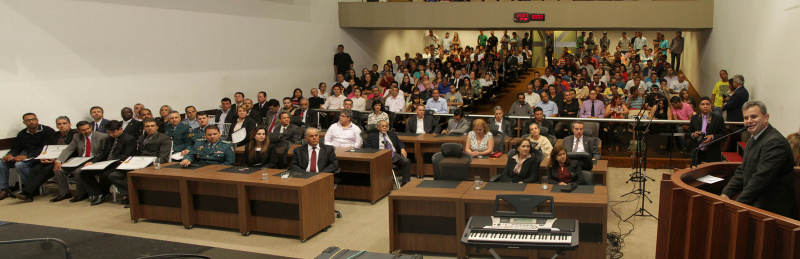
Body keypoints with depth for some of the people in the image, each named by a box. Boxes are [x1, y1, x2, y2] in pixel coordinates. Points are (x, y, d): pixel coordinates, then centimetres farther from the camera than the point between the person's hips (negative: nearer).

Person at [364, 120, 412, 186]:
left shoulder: (393, 135, 29)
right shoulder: (372, 136, 19)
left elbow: (400, 143, 20)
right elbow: (367, 147, 8)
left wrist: (402, 149, -5)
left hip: (394, 155, 3)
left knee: (406, 161, -25)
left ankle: (406, 183, -21)